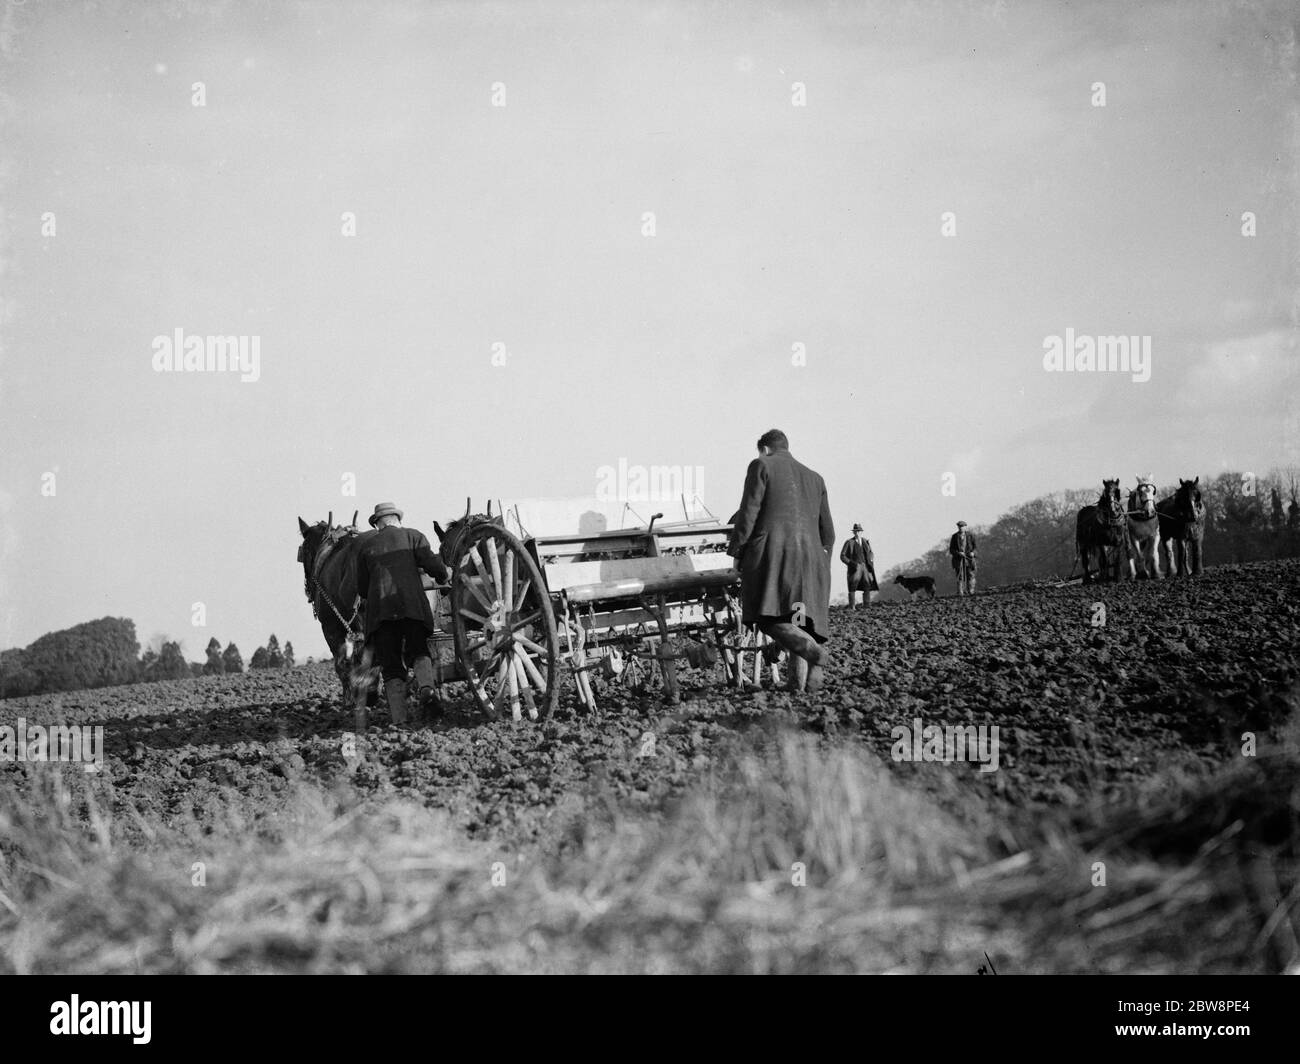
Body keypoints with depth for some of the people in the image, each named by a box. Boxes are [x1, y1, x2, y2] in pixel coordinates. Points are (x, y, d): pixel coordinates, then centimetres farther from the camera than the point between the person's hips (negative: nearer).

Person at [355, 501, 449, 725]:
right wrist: (443, 579, 22)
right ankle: (427, 688, -24)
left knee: (391, 666, 4)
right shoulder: (413, 536, 14)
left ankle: (399, 719, -9)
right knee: (418, 651, 8)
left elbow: (362, 589, 21)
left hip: (380, 610, 1)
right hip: (413, 605, -1)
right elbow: (433, 565, 1)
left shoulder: (366, 545, 20)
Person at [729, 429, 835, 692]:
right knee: (797, 619, 5)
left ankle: (814, 651, -36)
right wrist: (821, 567, 31)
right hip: (810, 554, 6)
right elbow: (827, 532, 23)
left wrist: (735, 552, 1)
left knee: (770, 620, -13)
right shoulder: (815, 478, 25)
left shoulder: (761, 466, 9)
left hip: (772, 551, -6)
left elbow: (749, 513, -3)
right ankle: (799, 683, -8)